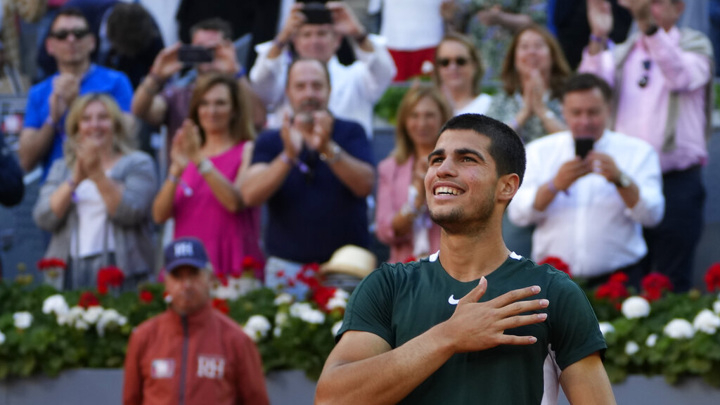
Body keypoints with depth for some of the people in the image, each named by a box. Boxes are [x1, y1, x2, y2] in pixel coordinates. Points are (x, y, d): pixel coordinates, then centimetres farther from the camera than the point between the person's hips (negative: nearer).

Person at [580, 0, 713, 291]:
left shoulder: (695, 45, 5)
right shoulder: (621, 53, 15)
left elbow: (681, 76, -19)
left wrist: (649, 26, -34)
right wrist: (598, 38, -20)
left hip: (676, 182, -3)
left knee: (670, 285, -5)